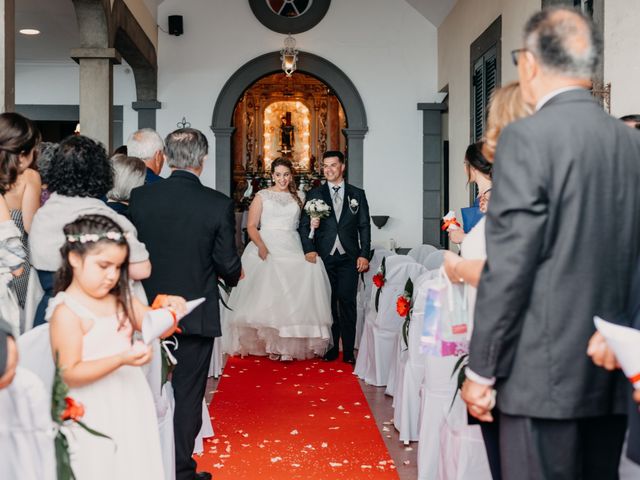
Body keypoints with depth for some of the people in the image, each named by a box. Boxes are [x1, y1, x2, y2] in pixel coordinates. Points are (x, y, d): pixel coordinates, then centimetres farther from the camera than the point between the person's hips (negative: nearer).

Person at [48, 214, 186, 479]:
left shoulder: (119, 298, 6)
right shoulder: (66, 312, -16)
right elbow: (69, 374, -20)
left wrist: (167, 311, -15)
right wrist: (121, 360, -30)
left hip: (131, 404, 7)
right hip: (96, 416, -7)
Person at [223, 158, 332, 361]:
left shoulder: (296, 198, 18)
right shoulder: (262, 196, 7)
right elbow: (251, 226, 0)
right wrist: (261, 245, -16)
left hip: (292, 250, 3)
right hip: (267, 249, -2)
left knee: (292, 296, -9)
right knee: (267, 294, -10)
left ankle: (289, 344, -7)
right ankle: (271, 343, -5)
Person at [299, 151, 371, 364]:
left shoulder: (357, 194, 10)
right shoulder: (314, 194, 9)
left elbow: (364, 226, 7)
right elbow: (304, 225, 5)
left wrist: (364, 255, -2)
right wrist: (308, 249, -10)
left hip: (349, 258, 0)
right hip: (324, 257, 1)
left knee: (347, 303, -3)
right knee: (328, 304, 3)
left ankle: (348, 351, 2)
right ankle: (331, 349, 11)